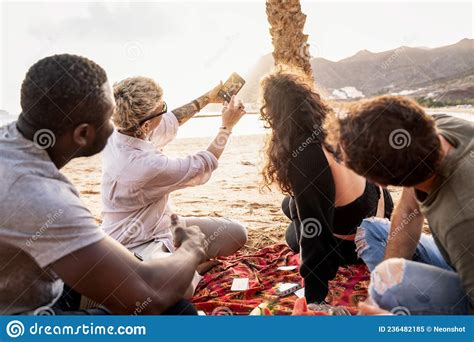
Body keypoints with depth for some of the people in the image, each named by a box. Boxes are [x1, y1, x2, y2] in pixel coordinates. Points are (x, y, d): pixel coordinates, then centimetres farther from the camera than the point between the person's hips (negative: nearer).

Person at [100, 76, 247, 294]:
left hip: (163, 225, 9)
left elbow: (170, 123, 12)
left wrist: (207, 98, 16)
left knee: (236, 234, 4)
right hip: (136, 245, -8)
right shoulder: (146, 164, -34)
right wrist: (227, 126, -5)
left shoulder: (120, 133, -9)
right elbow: (202, 167, -16)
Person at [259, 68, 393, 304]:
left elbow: (314, 234, -32)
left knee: (295, 236, 24)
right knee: (290, 205, 24)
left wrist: (314, 299, -25)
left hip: (359, 244, -6)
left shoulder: (303, 159, -35)